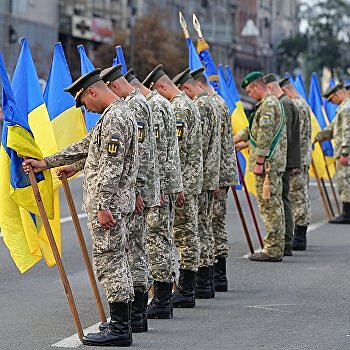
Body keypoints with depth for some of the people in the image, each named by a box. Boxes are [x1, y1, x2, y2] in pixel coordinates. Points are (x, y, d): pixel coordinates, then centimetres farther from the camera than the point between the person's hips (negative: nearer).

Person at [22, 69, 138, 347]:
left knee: (109, 261, -7)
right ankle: (121, 323, 16)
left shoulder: (115, 118, -16)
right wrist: (45, 163, 26)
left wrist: (103, 206, -23)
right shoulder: (117, 113, 18)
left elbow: (111, 167, -22)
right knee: (115, 261, 12)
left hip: (108, 204, -10)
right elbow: (84, 147, 25)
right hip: (114, 202, 10)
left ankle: (120, 329, -5)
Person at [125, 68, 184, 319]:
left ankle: (162, 301, -5)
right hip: (170, 183, 11)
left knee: (157, 239, -7)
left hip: (158, 184, -11)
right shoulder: (162, 103, 19)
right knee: (163, 239, 12)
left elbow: (158, 152, -21)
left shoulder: (153, 107, -14)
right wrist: (177, 187, 23)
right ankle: (164, 298, 17)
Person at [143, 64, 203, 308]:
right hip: (192, 180, 10)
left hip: (183, 181, -10)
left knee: (184, 233, -7)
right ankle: (187, 289, 15)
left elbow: (178, 148, -21)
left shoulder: (179, 107, -15)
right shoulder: (187, 102, 18)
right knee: (188, 232, 11)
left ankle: (186, 292, -4)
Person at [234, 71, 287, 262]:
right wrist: (231, 141, 27)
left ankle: (272, 251, -6)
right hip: (275, 163, 10)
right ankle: (276, 248, 17)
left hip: (268, 163, -10)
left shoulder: (268, 105, -14)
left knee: (269, 205, -8)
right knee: (275, 205, 12)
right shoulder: (272, 102, 20)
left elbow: (265, 136, -21)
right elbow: (253, 130, 28)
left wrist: (259, 162, -20)